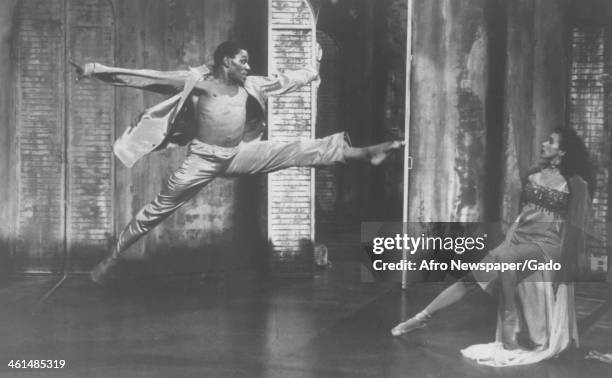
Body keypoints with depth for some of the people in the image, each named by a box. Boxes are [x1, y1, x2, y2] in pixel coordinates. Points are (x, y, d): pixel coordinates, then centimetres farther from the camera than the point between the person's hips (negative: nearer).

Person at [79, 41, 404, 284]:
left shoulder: (247, 85, 9)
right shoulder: (195, 81, -8)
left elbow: (282, 81, 26)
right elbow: (146, 77, -12)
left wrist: (315, 73, 35)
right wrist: (99, 70, -18)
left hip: (239, 155, 5)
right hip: (204, 160, -4)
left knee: (295, 151, -4)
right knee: (159, 208, 0)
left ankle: (364, 152, -3)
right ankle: (114, 256, 11)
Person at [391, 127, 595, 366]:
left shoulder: (575, 183, -4)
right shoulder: (533, 175, 13)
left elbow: (575, 226, -6)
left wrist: (566, 264, -11)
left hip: (547, 244, -6)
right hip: (519, 238, 6)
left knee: (504, 257, -36)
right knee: (472, 275, -7)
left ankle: (509, 319, -23)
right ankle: (423, 317, -2)